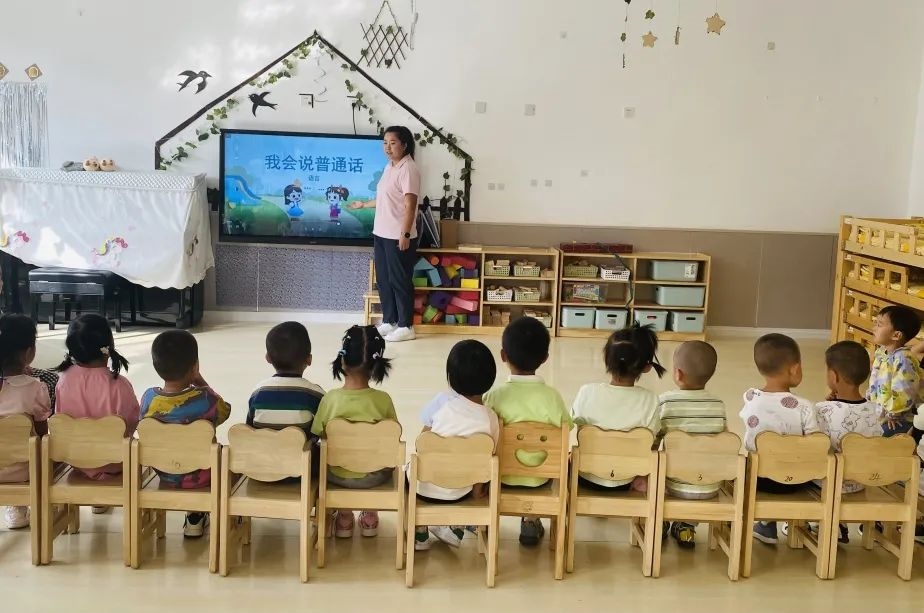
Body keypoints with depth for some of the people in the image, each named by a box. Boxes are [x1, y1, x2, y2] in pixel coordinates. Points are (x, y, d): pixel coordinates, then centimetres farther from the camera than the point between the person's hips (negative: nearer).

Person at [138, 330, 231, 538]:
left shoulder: (149, 398, -17)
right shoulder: (206, 399, -26)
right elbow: (224, 412, -3)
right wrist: (201, 383, -1)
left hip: (163, 475, 4)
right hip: (199, 477, -4)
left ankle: (196, 517, 34)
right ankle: (196, 517, 30)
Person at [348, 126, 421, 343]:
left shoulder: (408, 169, -15)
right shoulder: (389, 167, 13)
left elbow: (410, 205, -19)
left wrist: (405, 234, -23)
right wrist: (363, 205, 34)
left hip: (398, 236, -9)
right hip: (381, 234, 9)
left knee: (400, 280, -2)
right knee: (383, 279, 13)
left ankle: (406, 327, 8)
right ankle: (389, 321, 24)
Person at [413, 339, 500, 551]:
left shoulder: (442, 400, -18)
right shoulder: (491, 418, -14)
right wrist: (478, 489, 11)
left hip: (425, 487, -2)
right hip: (458, 493, 2)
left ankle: (420, 533, 27)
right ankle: (455, 527, 27)